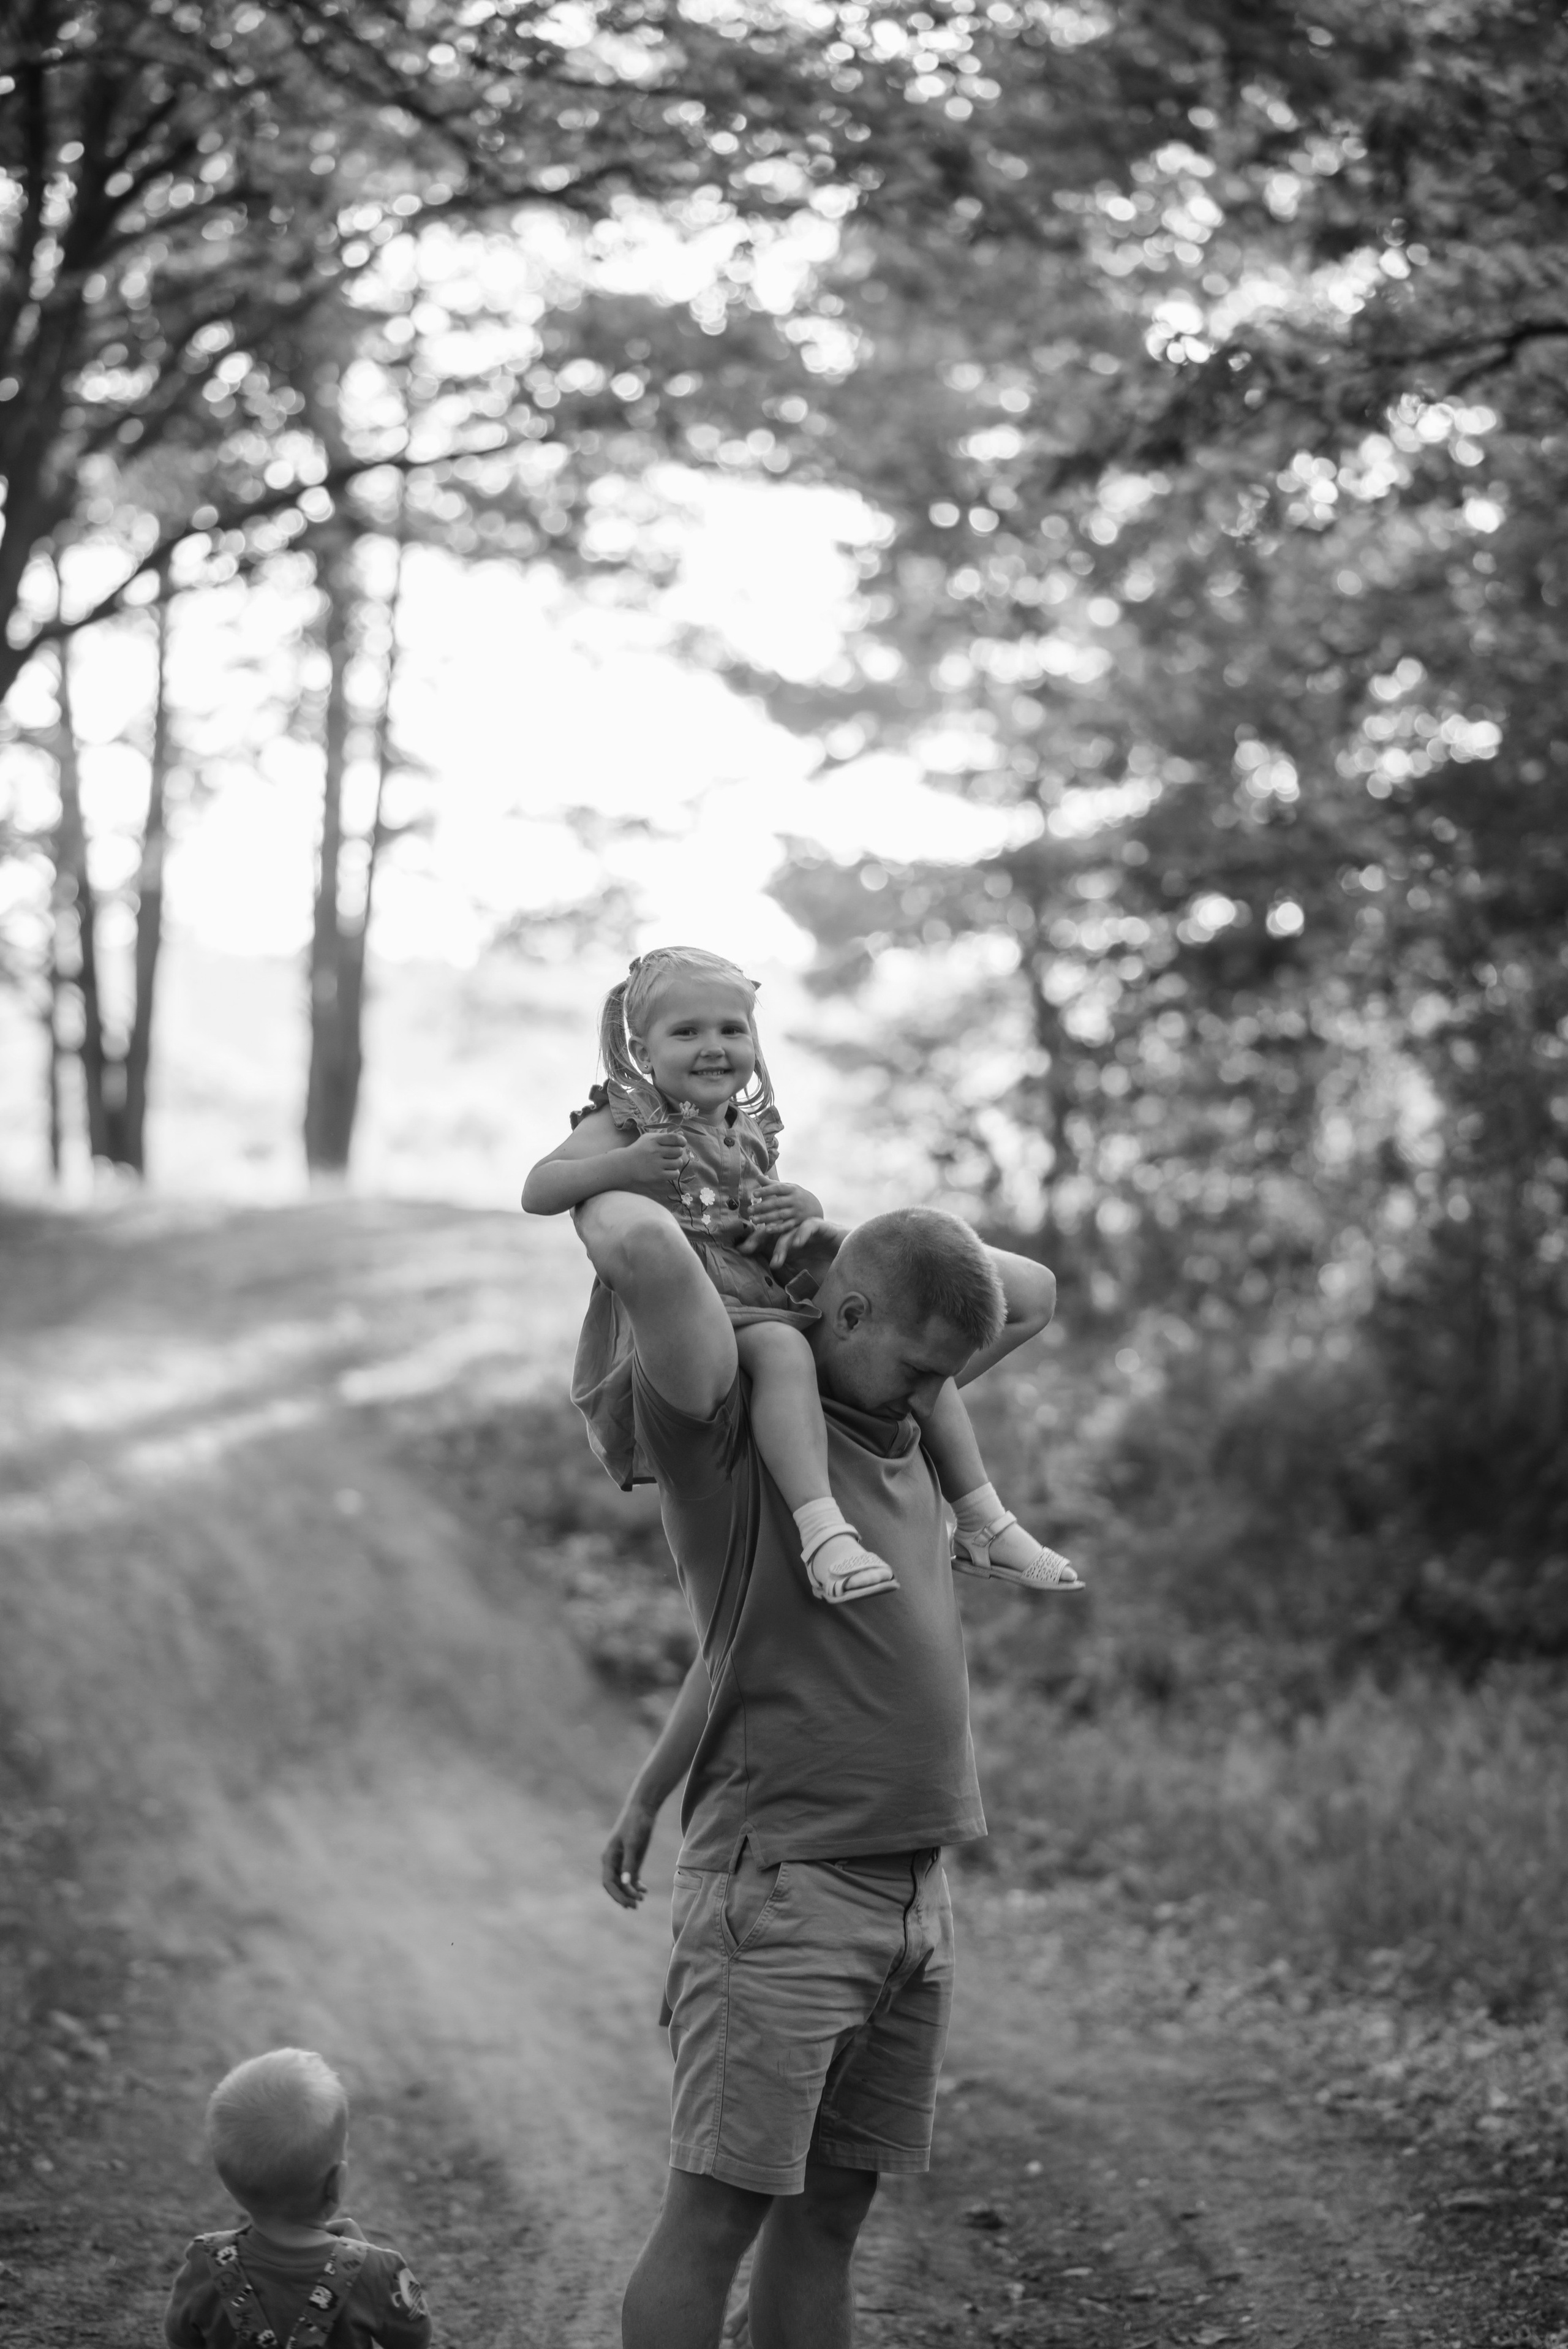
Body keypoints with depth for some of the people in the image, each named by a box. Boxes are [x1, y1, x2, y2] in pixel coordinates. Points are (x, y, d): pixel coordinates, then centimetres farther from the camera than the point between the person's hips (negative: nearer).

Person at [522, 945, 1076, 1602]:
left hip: (771, 1298, 8)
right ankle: (822, 1530, -50)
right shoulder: (625, 1123, -3)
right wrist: (624, 1165, -31)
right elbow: (537, 1191, -14)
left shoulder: (749, 1134, 18)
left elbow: (798, 1207, 31)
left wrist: (802, 1207, 4)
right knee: (780, 1347, -39)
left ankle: (982, 1525, 10)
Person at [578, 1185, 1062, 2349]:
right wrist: (604, 1192, -4)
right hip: (781, 1888, -8)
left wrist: (860, 1239, 13)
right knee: (717, 2212, -5)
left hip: (913, 1890, 8)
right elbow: (640, 1249, -27)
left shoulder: (901, 1416, 14)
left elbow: (1034, 1293, 26)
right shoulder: (728, 1422, -9)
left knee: (830, 2213, 11)